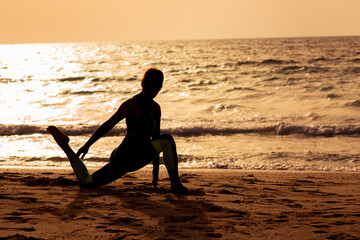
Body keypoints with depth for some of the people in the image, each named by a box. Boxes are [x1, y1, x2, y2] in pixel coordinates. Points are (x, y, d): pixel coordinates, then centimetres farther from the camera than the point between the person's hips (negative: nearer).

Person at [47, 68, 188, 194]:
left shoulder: (156, 108, 15)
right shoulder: (132, 103, -9)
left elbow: (155, 137, 21)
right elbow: (108, 125, -12)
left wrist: (156, 167, 21)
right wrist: (87, 145, -14)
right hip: (129, 154, -8)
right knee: (167, 140, -20)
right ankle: (176, 185, -18)